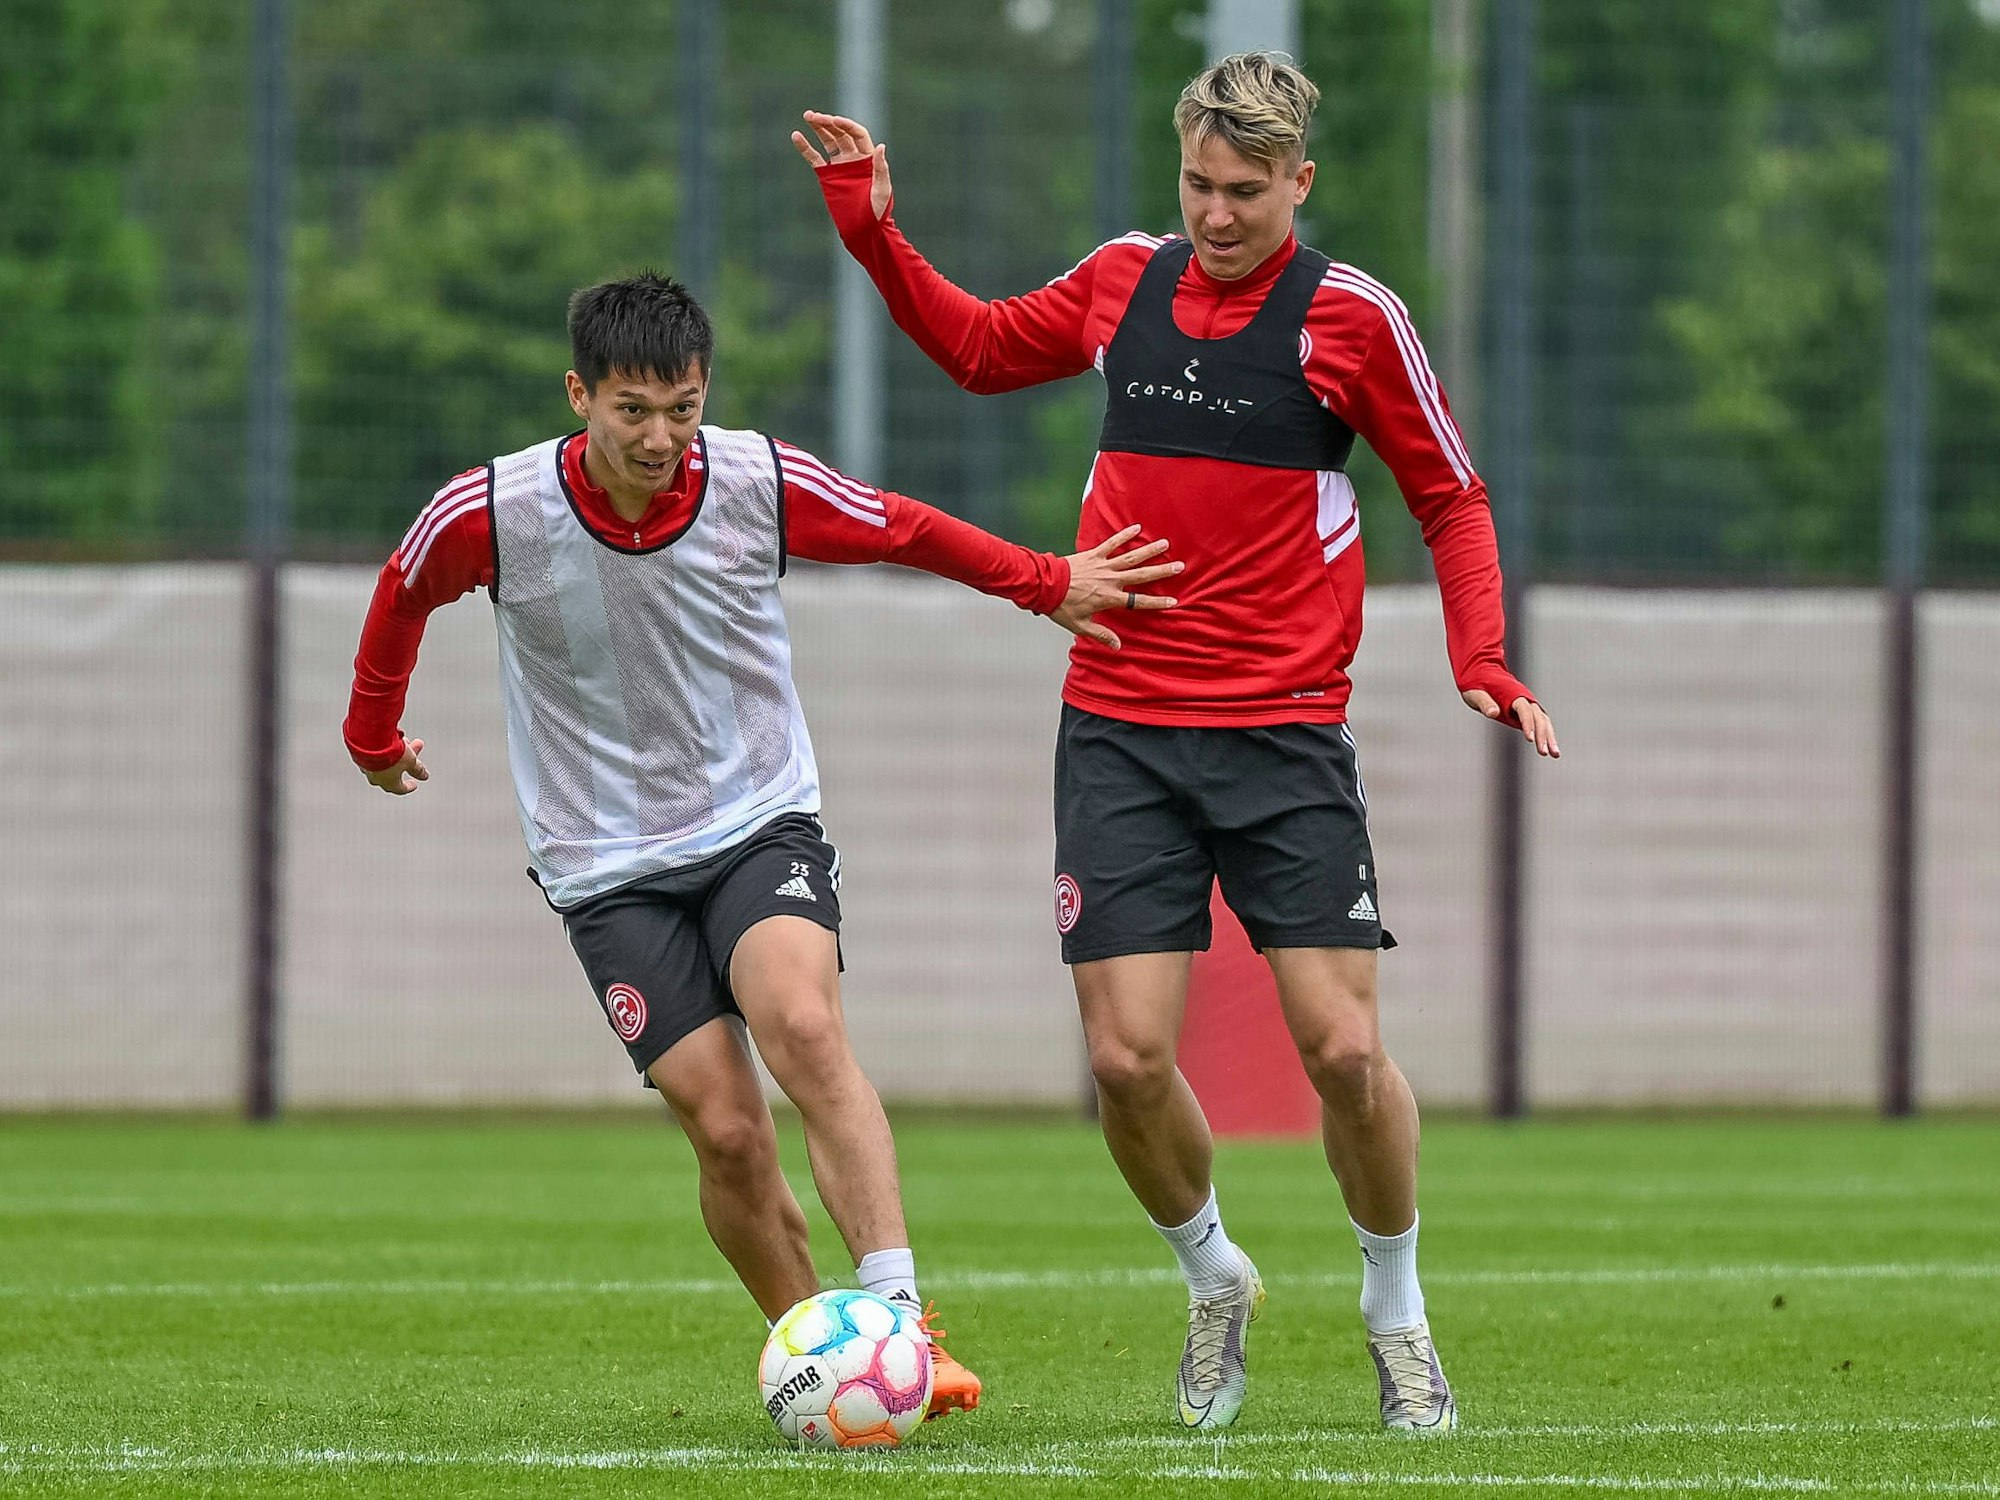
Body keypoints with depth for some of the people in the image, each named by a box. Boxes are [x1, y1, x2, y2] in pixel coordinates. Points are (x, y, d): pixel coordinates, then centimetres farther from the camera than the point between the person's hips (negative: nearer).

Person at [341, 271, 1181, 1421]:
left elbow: (905, 531, 9)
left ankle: (902, 1319, -33)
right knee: (727, 1128, -13)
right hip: (609, 869, 0)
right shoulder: (492, 513, -14)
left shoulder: (764, 484, -12)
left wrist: (1048, 584, 16)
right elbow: (405, 594, 9)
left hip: (761, 820, 0)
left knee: (804, 1027, -28)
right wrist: (374, 737, 24)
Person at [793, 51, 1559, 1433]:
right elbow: (981, 347, 27)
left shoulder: (1350, 314, -3)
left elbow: (1451, 498, 5)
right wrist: (873, 232, 17)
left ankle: (1399, 1317, 14)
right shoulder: (1124, 280, 7)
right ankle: (1215, 1284, 21)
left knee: (1343, 1046, -10)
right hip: (1120, 733, 3)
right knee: (1127, 1056, -6)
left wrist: (1483, 662, -7)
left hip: (1286, 735, -3)